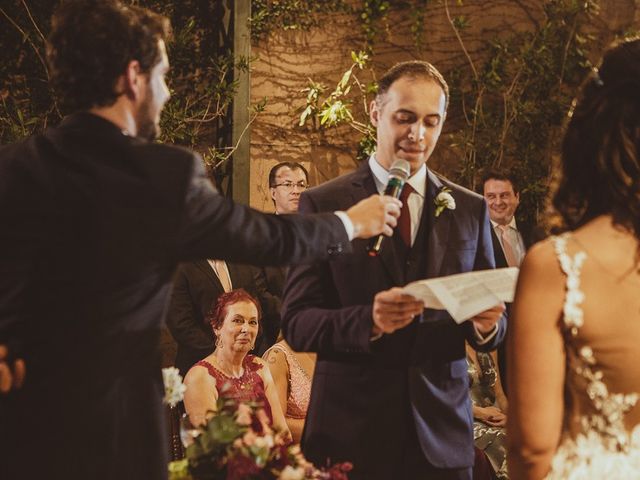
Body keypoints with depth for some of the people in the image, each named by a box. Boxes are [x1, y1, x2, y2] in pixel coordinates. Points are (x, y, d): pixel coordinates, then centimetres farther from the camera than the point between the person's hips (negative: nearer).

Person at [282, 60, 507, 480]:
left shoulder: (470, 209, 8)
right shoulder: (323, 204, -1)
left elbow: (493, 329, 9)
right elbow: (297, 322, -5)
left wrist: (487, 324, -14)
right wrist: (368, 320, -23)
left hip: (442, 432, 3)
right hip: (351, 431, -2)